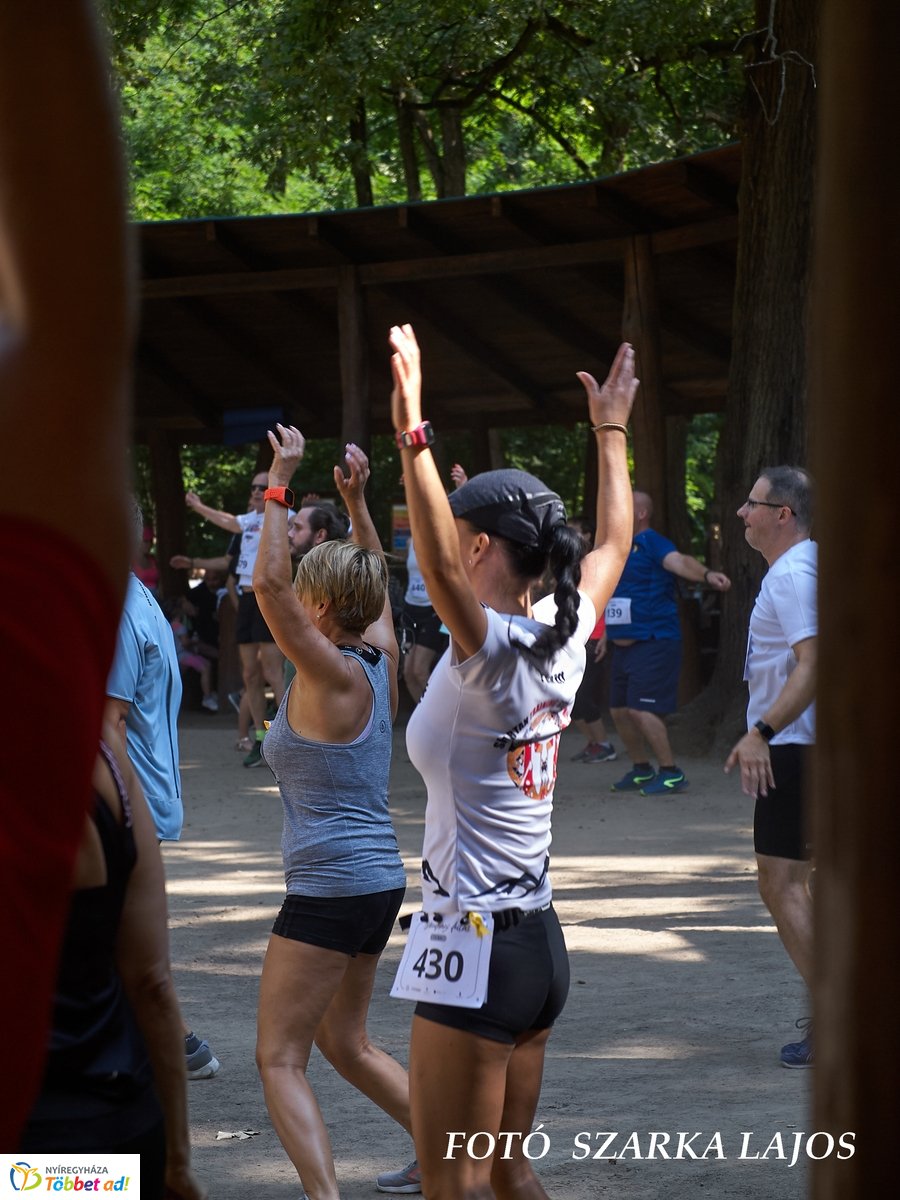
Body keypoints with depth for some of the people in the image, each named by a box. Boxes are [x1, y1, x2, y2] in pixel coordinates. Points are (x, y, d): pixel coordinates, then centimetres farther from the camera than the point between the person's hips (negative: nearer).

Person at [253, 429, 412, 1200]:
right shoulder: (381, 664, 5)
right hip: (379, 881, 9)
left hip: (329, 888, -9)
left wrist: (281, 485, -19)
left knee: (279, 1059, -5)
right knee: (344, 1042, 23)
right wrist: (355, 499, 21)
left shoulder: (334, 675, -15)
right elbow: (376, 583, 24)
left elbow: (270, 582, -25)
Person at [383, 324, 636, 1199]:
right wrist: (610, 433, 33)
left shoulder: (492, 650, -17)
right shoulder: (562, 635, 4)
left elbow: (441, 569, -38)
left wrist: (413, 437, -45)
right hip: (537, 940, 9)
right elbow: (613, 543, 22)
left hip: (476, 947, -9)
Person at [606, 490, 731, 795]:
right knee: (619, 710, 13)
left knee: (641, 710, -15)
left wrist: (706, 575, -51)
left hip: (654, 642, -9)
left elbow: (680, 561, -32)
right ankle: (641, 770, 27)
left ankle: (671, 773, -6)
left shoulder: (652, 542, -12)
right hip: (623, 644, 9)